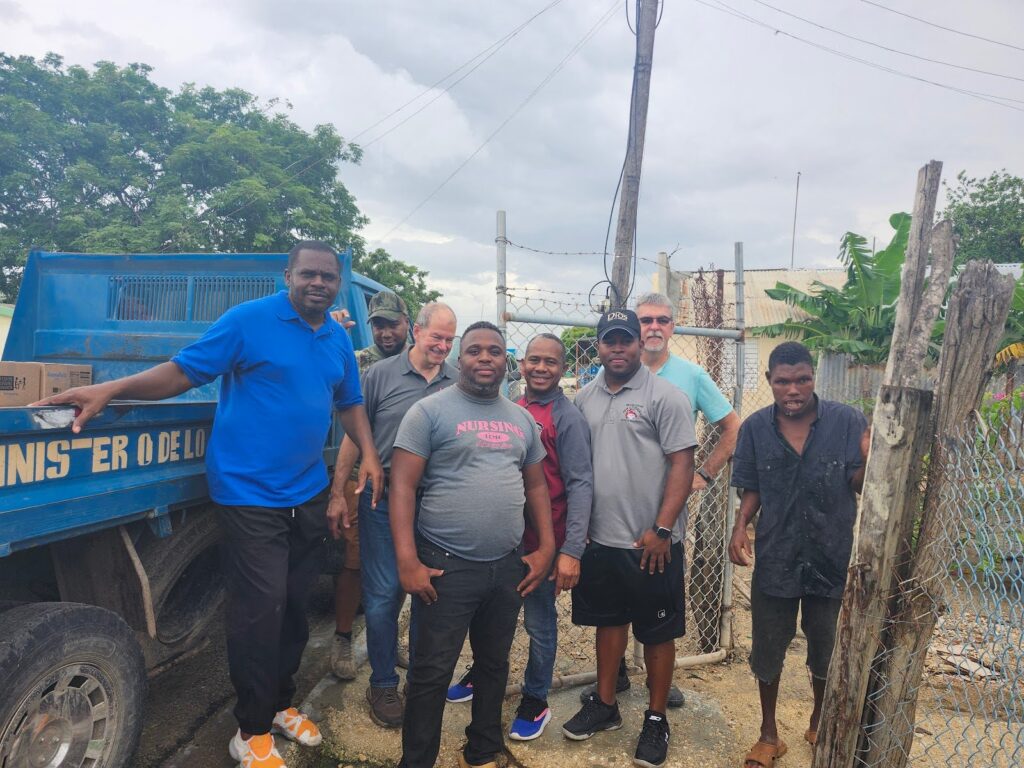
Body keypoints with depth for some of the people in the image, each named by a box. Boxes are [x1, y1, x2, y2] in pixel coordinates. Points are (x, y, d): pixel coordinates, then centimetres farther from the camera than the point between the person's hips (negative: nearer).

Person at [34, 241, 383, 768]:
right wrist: (109, 390, -21)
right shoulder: (248, 319, -8)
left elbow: (348, 402, 19)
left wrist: (368, 453, 7)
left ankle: (281, 704, 35)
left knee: (295, 604, 15)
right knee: (260, 607, -3)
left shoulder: (338, 340, 10)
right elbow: (182, 372, -9)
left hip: (308, 494, 6)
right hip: (251, 493, -6)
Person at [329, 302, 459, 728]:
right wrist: (338, 493, -2)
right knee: (383, 596, 4)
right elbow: (354, 437, 1)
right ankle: (383, 684, 23)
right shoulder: (380, 375, -3)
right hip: (384, 503, -2)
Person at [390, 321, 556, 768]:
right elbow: (402, 486, -12)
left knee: (494, 665, 19)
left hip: (508, 566, 6)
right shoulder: (430, 411, -7)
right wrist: (407, 562, -18)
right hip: (446, 565, -5)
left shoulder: (522, 419, 10)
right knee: (431, 673, 6)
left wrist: (546, 548, 7)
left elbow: (536, 485, 16)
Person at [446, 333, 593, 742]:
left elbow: (580, 485, -15)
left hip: (542, 542, -5)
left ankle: (535, 700, 30)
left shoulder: (568, 417, -11)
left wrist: (571, 550, -22)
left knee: (539, 623, 10)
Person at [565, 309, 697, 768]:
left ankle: (656, 719, 28)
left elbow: (682, 467, -12)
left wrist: (662, 529, -16)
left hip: (651, 543, -5)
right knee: (608, 621, 19)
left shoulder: (664, 397, -9)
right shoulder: (584, 398, 7)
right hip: (599, 539, 5)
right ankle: (605, 705, 36)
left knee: (657, 633, 10)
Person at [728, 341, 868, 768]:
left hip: (833, 561, 0)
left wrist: (868, 460, -29)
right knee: (767, 652, 14)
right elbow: (751, 489, 2)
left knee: (827, 652, 21)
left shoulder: (847, 421, -12)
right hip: (775, 560, 1)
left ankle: (818, 725, 49)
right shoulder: (755, 428, -7)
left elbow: (859, 486, -8)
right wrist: (741, 526, -14)